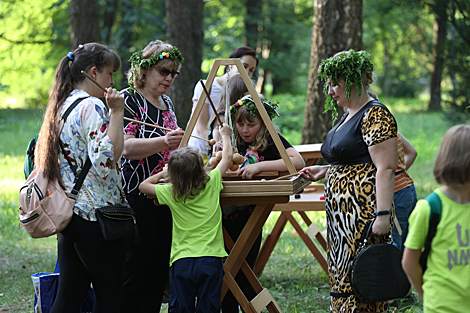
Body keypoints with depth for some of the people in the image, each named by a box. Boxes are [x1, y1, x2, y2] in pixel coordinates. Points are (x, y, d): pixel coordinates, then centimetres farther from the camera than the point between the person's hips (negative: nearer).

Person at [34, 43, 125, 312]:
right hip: (96, 215, -9)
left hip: (67, 213, 9)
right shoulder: (92, 107, -15)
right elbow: (106, 160, -26)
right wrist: (116, 113, -22)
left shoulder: (62, 106, 14)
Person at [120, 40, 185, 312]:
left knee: (159, 269, 9)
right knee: (135, 267, -7)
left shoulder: (166, 102, 17)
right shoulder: (128, 99, -8)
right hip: (136, 195, -8)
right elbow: (127, 147, -21)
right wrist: (164, 142, -34)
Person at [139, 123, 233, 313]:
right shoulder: (211, 184, 0)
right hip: (211, 259, 0)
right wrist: (225, 135, 35)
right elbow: (227, 157, 18)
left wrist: (162, 174, 32)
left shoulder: (171, 193, 0)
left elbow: (143, 186, 17)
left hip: (182, 261, 0)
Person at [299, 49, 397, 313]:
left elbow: (385, 168, -20)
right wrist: (324, 171, 17)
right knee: (342, 277, 10)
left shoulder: (375, 116, -13)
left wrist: (383, 215, -26)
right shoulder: (350, 115, 19)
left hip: (364, 212, -11)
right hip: (343, 214, 11)